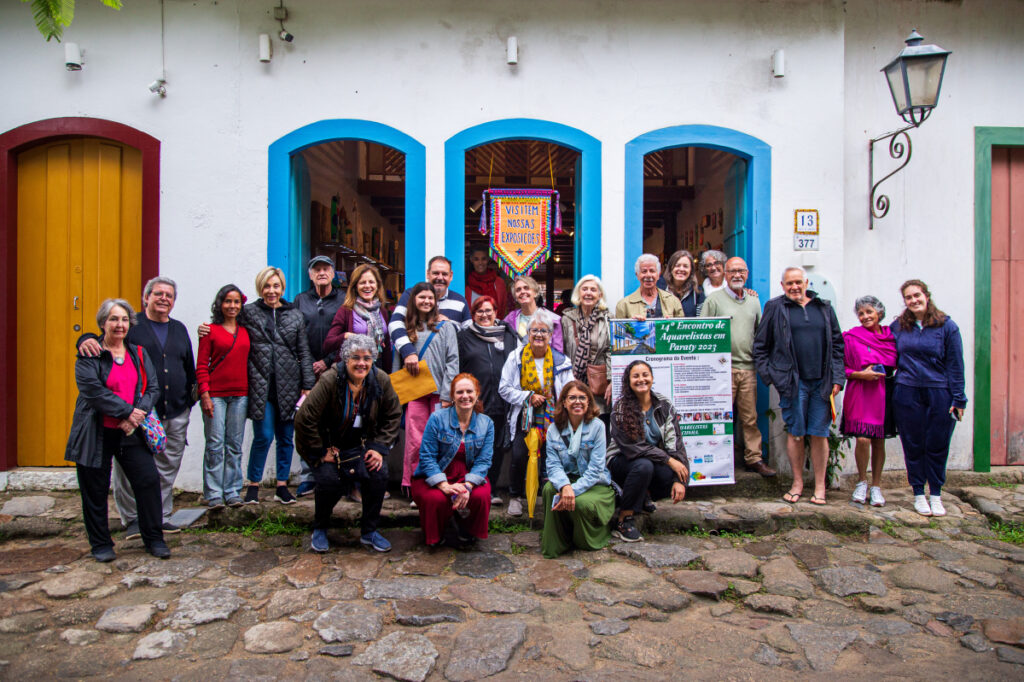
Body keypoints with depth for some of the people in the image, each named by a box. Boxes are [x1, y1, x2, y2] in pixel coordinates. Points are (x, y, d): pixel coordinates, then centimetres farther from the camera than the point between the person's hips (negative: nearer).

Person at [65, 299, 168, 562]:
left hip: (132, 432, 3)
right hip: (97, 433, -3)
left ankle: (154, 539, 12)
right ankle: (101, 545, 23)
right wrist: (127, 411, -20)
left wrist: (138, 414, -12)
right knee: (95, 489, 7)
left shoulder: (139, 354, 10)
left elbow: (153, 388, 5)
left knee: (149, 479, -2)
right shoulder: (89, 355, -3)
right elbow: (92, 390, -17)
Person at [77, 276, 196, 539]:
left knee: (168, 468, 11)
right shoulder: (131, 325, 2)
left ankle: (161, 516, 23)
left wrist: (190, 398, 17)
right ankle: (133, 519, 14)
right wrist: (87, 339, -28)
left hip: (176, 412, 5)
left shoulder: (179, 329, 16)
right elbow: (103, 339, -5)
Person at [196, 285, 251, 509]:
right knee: (215, 444, -3)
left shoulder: (245, 331, 11)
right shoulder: (210, 330, 1)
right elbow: (201, 366, -1)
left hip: (240, 394, 3)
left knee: (235, 445, 7)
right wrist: (204, 394, -9)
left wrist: (251, 391, 7)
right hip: (215, 394, -3)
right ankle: (213, 494, 6)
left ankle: (233, 491, 15)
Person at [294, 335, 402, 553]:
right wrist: (320, 452, -15)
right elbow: (304, 419, -21)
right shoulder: (329, 380, -23)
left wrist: (380, 448, -6)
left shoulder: (381, 380, -10)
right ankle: (319, 530, 7)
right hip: (329, 444, -3)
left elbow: (393, 416, 2)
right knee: (329, 478, -26)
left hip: (362, 444, 3)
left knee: (379, 474, -20)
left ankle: (369, 532, 3)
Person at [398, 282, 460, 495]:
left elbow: (452, 361, -1)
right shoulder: (408, 328, 14)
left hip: (439, 392, -2)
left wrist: (447, 395, -8)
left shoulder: (445, 326, 4)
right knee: (415, 443, -2)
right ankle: (415, 486, 8)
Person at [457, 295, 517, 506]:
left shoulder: (509, 335, 12)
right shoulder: (465, 336, 8)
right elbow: (456, 369, 5)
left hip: (501, 403, 2)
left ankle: (492, 490, 20)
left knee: (498, 447, 8)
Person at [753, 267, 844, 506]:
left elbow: (837, 345, 13)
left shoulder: (824, 308, 12)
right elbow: (760, 346, 5)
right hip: (792, 382, -2)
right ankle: (797, 483, 17)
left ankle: (820, 486, 16)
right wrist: (768, 375, -3)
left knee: (820, 434, 5)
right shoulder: (774, 308, 4)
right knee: (795, 433, 4)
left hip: (822, 382, 2)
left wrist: (837, 378, 4)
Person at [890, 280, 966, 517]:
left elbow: (955, 365, 0)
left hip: (939, 393, -1)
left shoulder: (947, 326, 0)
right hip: (907, 393, 1)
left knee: (937, 445, 5)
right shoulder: (897, 327, 6)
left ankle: (936, 495, 19)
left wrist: (958, 400, -3)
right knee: (913, 445, 6)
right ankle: (918, 493, 18)